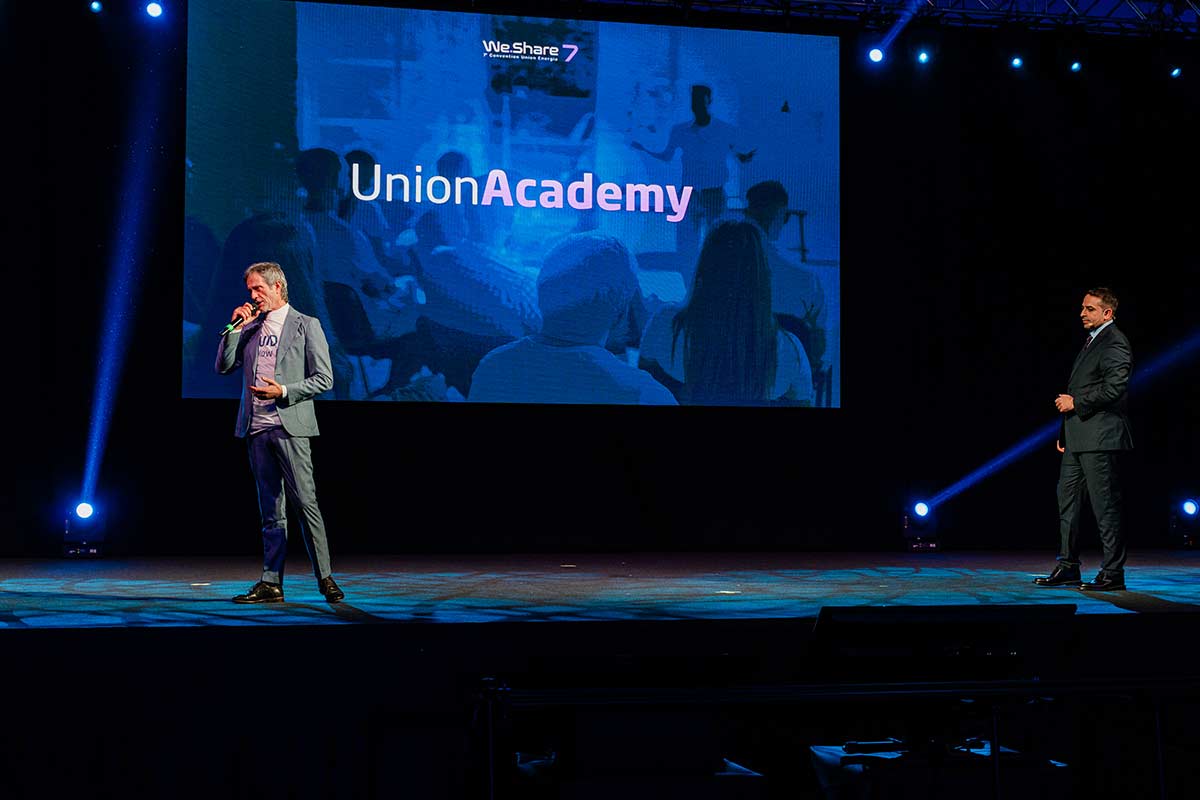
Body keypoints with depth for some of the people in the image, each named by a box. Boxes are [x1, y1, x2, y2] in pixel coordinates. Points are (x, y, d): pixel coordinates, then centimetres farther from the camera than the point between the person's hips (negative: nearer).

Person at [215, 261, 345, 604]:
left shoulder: (306, 325, 1)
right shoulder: (251, 328, 16)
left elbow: (324, 379, -3)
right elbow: (223, 367, 13)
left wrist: (283, 391, -14)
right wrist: (236, 327, 3)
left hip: (290, 427, -5)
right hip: (257, 428, 5)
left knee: (305, 503, -8)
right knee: (271, 511, 7)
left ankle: (325, 578, -2)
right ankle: (271, 584, 8)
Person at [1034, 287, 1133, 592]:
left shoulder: (1114, 344, -11)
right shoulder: (1091, 341, 20)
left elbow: (1115, 387, -22)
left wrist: (1075, 403, -13)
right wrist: (1065, 432, 18)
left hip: (1099, 438, -10)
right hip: (1078, 438, 10)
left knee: (1105, 505, -5)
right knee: (1067, 498, 12)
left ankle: (1113, 574, 1)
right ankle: (1068, 567, 19)